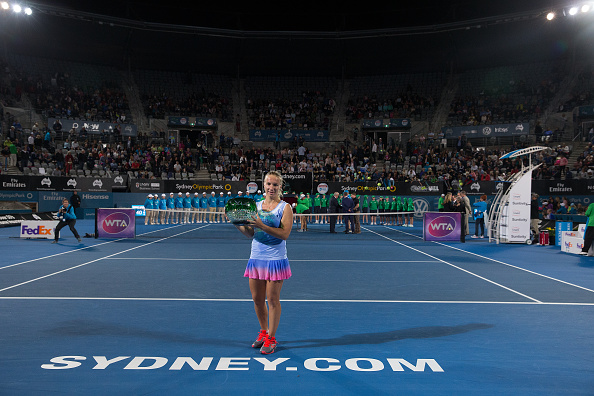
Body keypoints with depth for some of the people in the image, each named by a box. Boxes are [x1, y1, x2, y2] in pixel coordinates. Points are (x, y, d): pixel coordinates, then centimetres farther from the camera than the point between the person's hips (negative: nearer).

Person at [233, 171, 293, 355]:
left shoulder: (285, 207, -5)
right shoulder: (256, 205, 10)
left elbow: (285, 234, -16)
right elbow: (250, 234, 12)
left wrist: (262, 226, -25)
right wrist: (238, 225, -7)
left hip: (275, 259, -5)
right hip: (256, 257, 5)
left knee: (273, 299, 1)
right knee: (257, 298, 11)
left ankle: (271, 338, 15)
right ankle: (263, 332, 32)